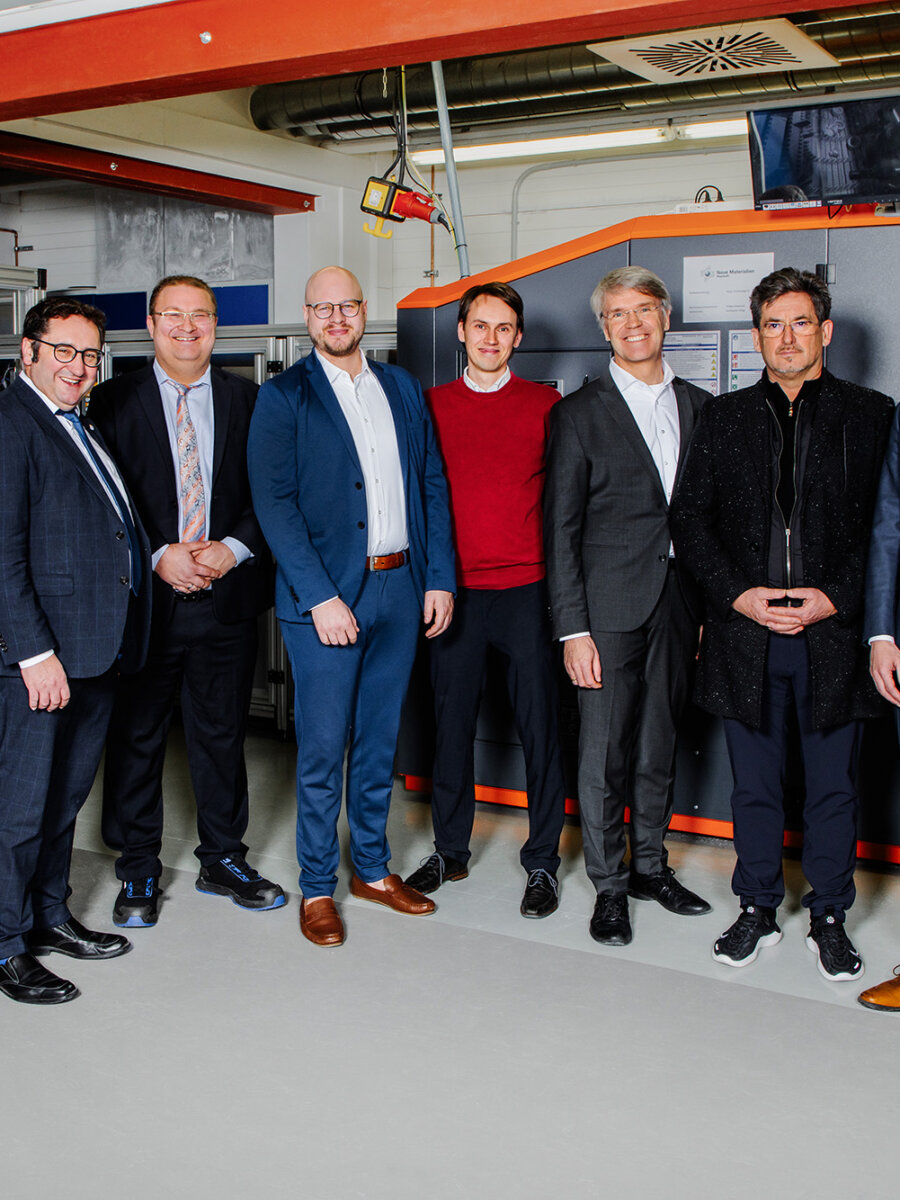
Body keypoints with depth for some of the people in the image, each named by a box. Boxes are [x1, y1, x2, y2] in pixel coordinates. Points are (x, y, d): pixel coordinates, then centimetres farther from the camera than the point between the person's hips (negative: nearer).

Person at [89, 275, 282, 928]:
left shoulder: (249, 400, 6)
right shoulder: (114, 400, 1)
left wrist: (234, 548, -10)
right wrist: (159, 555, -13)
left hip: (229, 595, 2)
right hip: (145, 598, -1)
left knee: (222, 732, 11)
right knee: (137, 735, 7)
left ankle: (223, 860, 28)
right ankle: (138, 870, 22)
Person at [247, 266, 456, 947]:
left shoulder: (401, 388, 12)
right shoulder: (284, 397, -2)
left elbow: (432, 485, 12)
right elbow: (274, 502, -10)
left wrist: (440, 578, 3)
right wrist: (321, 596, -17)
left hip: (400, 589, 4)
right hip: (326, 594, -4)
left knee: (380, 739, 14)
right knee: (323, 746, 1)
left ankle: (373, 868, 28)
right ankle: (317, 887, 16)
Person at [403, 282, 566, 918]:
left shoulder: (546, 405, 3)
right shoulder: (432, 406, 8)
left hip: (528, 589, -2)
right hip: (455, 592, 2)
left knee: (540, 726, 2)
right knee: (452, 722, 10)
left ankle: (543, 861, 16)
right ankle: (450, 851, 25)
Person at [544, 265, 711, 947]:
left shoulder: (698, 406, 10)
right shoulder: (580, 414, -2)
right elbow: (561, 528, -5)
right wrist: (573, 628, -10)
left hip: (679, 604, 4)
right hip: (611, 608, -4)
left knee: (660, 745, 14)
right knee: (604, 751, 1)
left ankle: (651, 866, 30)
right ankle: (610, 885, 16)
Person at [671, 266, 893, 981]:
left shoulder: (871, 415, 4)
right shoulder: (725, 417, 8)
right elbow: (690, 519, 6)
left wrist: (835, 597, -12)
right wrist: (740, 595, -7)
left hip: (836, 633, -1)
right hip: (745, 634, 1)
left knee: (834, 787, 9)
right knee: (755, 785, 11)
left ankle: (830, 919, 25)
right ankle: (759, 910, 26)